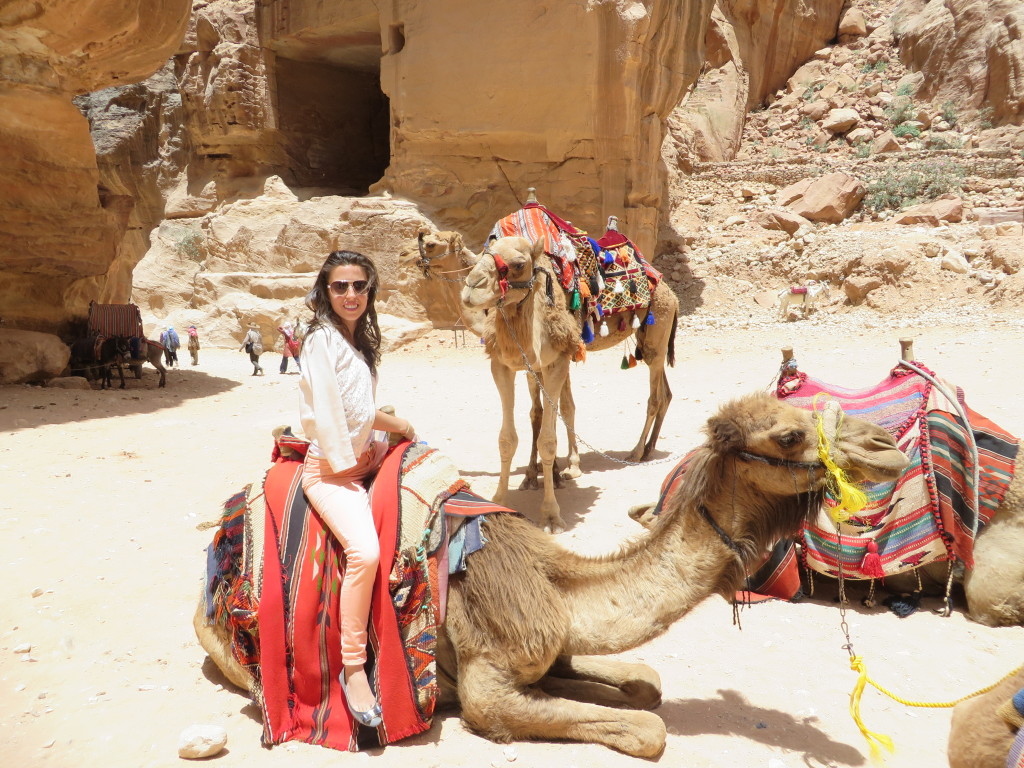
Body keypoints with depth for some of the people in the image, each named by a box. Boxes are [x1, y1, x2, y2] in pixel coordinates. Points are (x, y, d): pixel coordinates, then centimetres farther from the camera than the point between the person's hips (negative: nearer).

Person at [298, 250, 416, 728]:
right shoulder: (322, 340, -14)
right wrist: (346, 463, -8)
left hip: (363, 458, 10)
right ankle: (352, 668, -16)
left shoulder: (360, 339, 13)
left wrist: (400, 426, 23)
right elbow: (327, 415, -17)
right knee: (365, 550, -30)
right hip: (330, 469, -10)